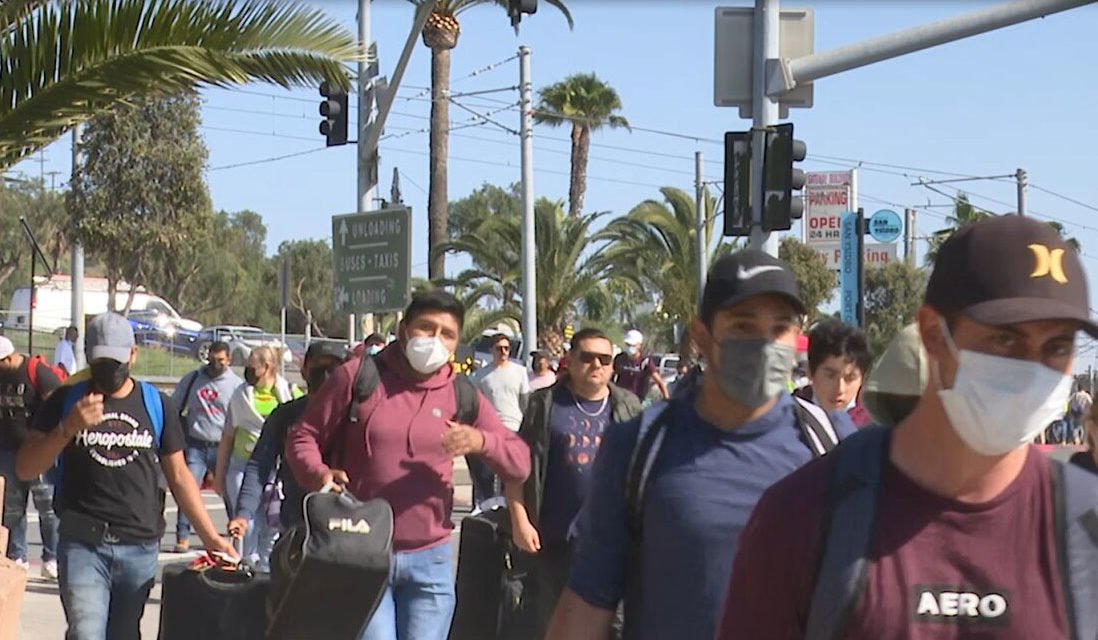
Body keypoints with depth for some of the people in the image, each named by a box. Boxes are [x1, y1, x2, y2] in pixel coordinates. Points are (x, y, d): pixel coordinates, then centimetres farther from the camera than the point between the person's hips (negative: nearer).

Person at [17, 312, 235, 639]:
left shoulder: (157, 405, 8)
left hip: (140, 548, 2)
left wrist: (209, 535, 2)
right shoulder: (65, 402, 4)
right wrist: (68, 428, -16)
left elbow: (179, 476, 11)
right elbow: (25, 468, -1)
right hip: (82, 545, -2)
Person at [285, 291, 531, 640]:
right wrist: (319, 474, -19)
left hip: (430, 560, 3)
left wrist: (481, 441, -18)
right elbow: (303, 436, 3)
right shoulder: (357, 377, -2)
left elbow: (519, 463, 4)